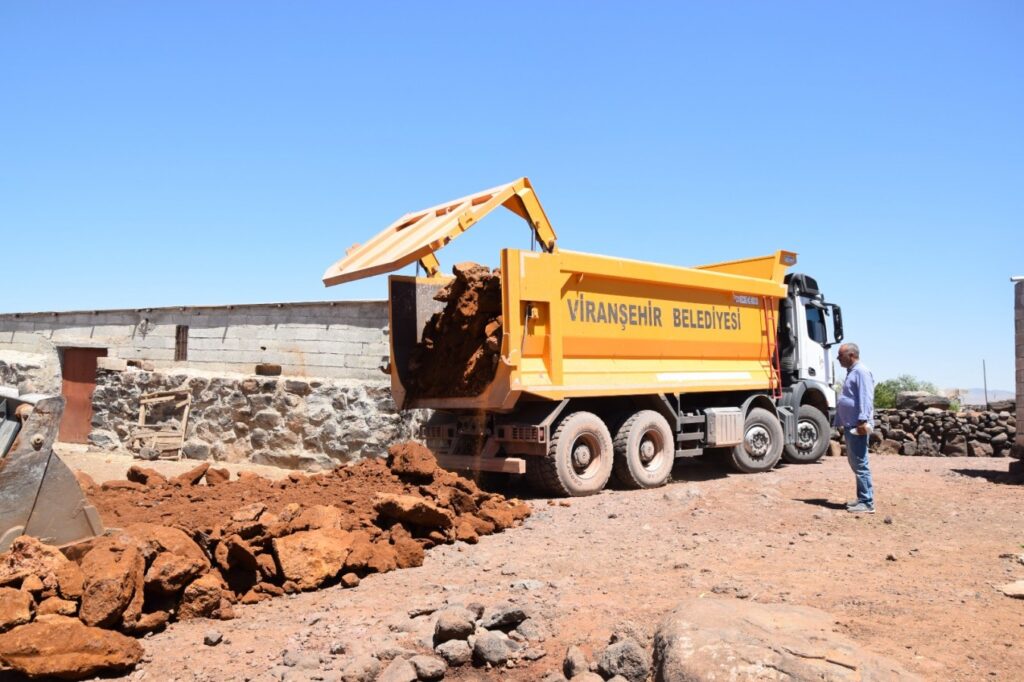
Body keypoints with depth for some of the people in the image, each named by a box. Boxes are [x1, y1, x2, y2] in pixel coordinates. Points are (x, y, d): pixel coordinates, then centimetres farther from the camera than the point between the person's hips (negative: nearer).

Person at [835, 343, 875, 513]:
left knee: (860, 464, -8)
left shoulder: (861, 371, -12)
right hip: (850, 425, 11)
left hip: (858, 426, -11)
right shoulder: (851, 372, 20)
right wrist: (841, 422, 24)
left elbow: (865, 398, -22)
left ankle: (867, 503, -5)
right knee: (855, 463, 15)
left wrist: (863, 420, -28)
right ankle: (862, 498, 22)